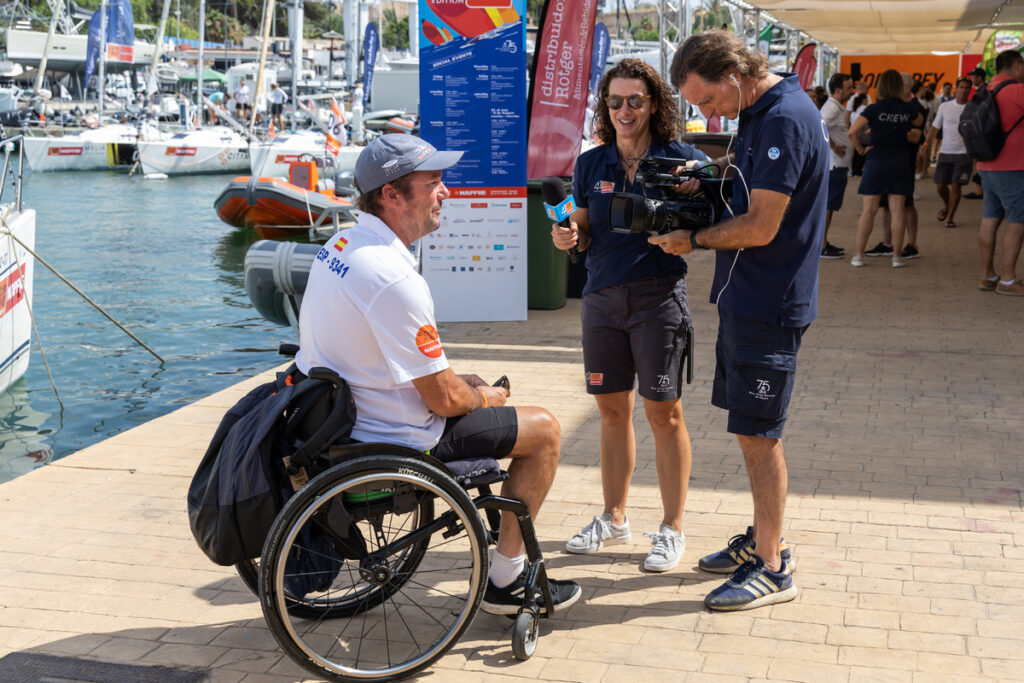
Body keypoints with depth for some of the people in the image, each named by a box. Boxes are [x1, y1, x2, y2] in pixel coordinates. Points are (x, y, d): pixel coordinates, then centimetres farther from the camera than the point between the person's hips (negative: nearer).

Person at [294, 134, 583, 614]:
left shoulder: (339, 245, 3)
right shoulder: (395, 279, -28)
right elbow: (442, 400, -21)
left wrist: (463, 383, 12)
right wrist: (484, 396, 1)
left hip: (339, 416, 10)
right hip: (391, 441, -9)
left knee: (467, 389, 30)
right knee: (544, 430, 3)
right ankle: (505, 581, 13)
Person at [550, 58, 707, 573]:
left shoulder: (682, 159, -3)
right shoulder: (590, 164, 9)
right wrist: (568, 237, -7)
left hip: (659, 296, -4)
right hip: (602, 297, 4)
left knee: (664, 413, 0)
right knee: (612, 410, 12)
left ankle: (672, 529, 12)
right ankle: (614, 519, 26)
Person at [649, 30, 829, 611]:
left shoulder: (786, 119, -20)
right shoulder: (759, 114, 11)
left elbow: (761, 226, -22)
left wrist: (695, 240, -9)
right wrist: (707, 183, 4)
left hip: (769, 306, -10)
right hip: (745, 296, 10)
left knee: (758, 433, -3)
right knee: (749, 427, 17)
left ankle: (773, 569, 8)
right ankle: (764, 538, 31)